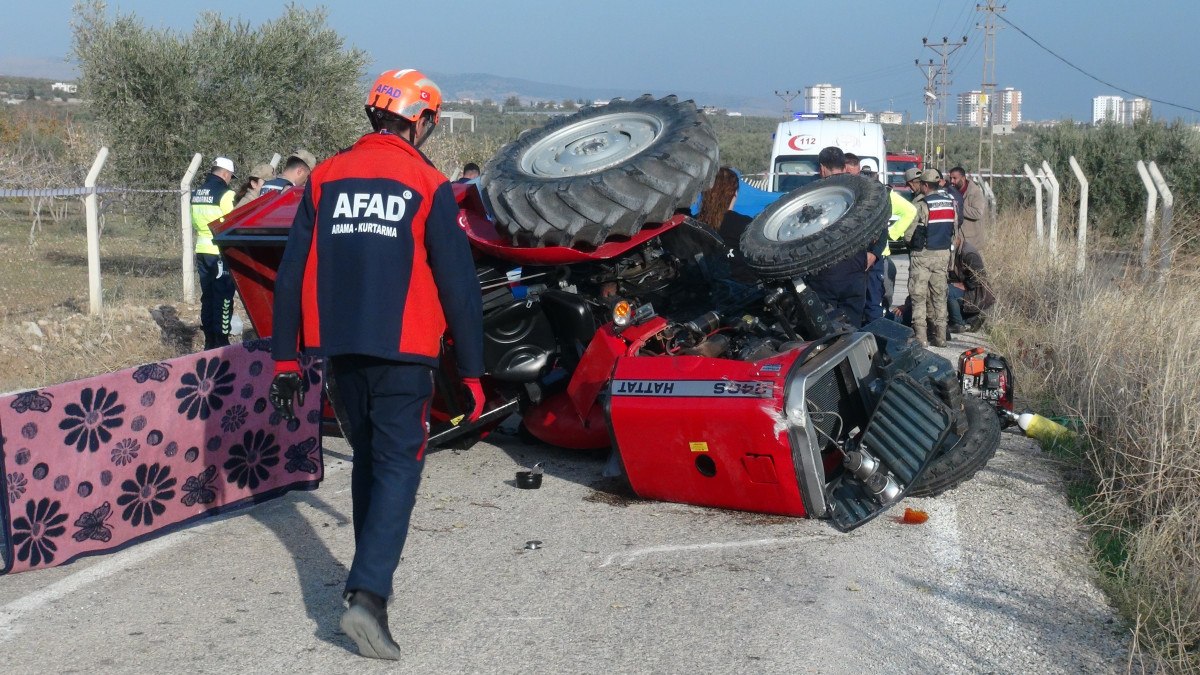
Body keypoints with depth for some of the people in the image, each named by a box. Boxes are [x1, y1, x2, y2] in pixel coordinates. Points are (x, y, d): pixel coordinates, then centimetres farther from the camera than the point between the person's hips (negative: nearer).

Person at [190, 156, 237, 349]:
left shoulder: (197, 193, 12)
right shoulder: (225, 194, -12)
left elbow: (194, 222, 17)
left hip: (202, 251, 7)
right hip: (220, 252, -7)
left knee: (207, 295, 13)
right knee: (223, 297, -2)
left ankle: (209, 341, 18)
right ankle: (221, 342, -2)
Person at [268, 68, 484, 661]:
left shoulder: (326, 178, 7)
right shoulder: (428, 185, -4)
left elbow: (291, 272, 6)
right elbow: (458, 284, -5)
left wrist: (285, 356, 11)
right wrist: (471, 370, 1)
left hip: (339, 350, 5)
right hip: (401, 352, -4)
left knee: (366, 460, 20)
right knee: (398, 467, -2)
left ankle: (374, 573, 31)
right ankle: (368, 594, -16)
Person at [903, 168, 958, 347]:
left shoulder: (920, 203, -15)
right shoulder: (951, 202, 5)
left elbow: (908, 233, -13)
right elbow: (954, 229, 9)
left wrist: (912, 242, 7)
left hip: (922, 255, -6)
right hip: (943, 254, 6)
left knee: (919, 296, 1)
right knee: (939, 295, 13)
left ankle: (921, 337, -2)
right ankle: (940, 336, 14)